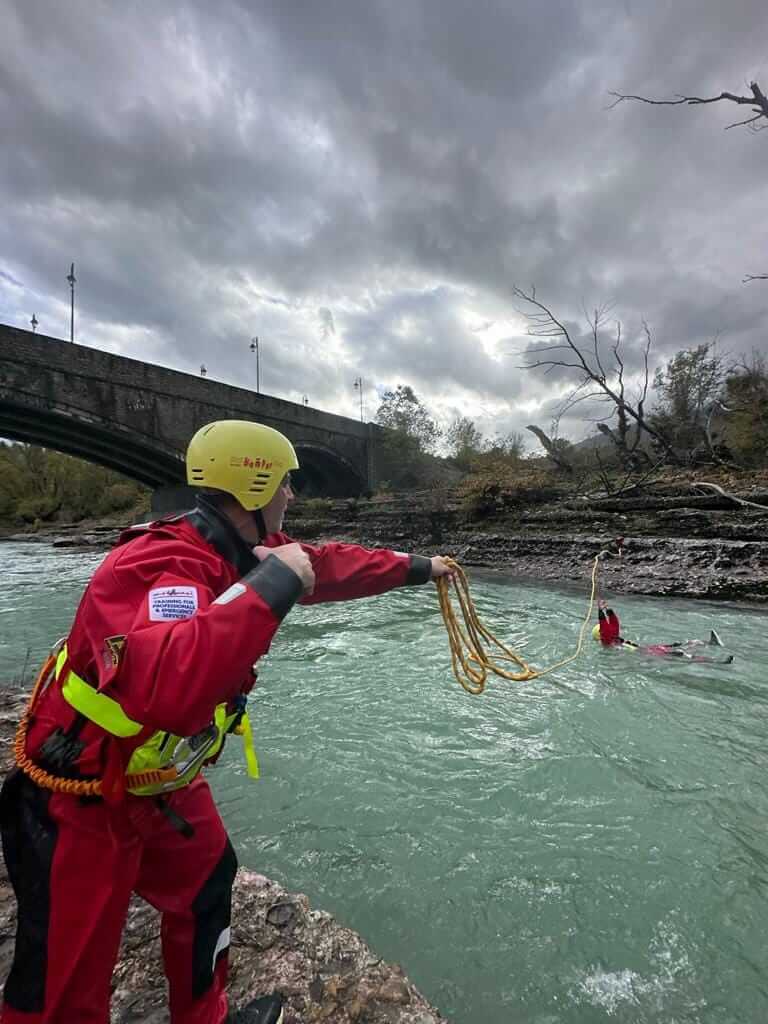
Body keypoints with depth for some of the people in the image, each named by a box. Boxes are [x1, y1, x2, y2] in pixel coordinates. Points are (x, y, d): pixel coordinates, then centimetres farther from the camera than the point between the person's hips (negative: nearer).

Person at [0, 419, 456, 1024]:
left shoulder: (246, 549, -7)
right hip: (80, 802, -9)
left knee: (207, 887, 26)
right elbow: (168, 686, -53)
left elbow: (330, 565, 5)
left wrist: (417, 568, 13)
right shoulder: (161, 564, -35)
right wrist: (272, 585, -46)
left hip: (162, 783, 9)